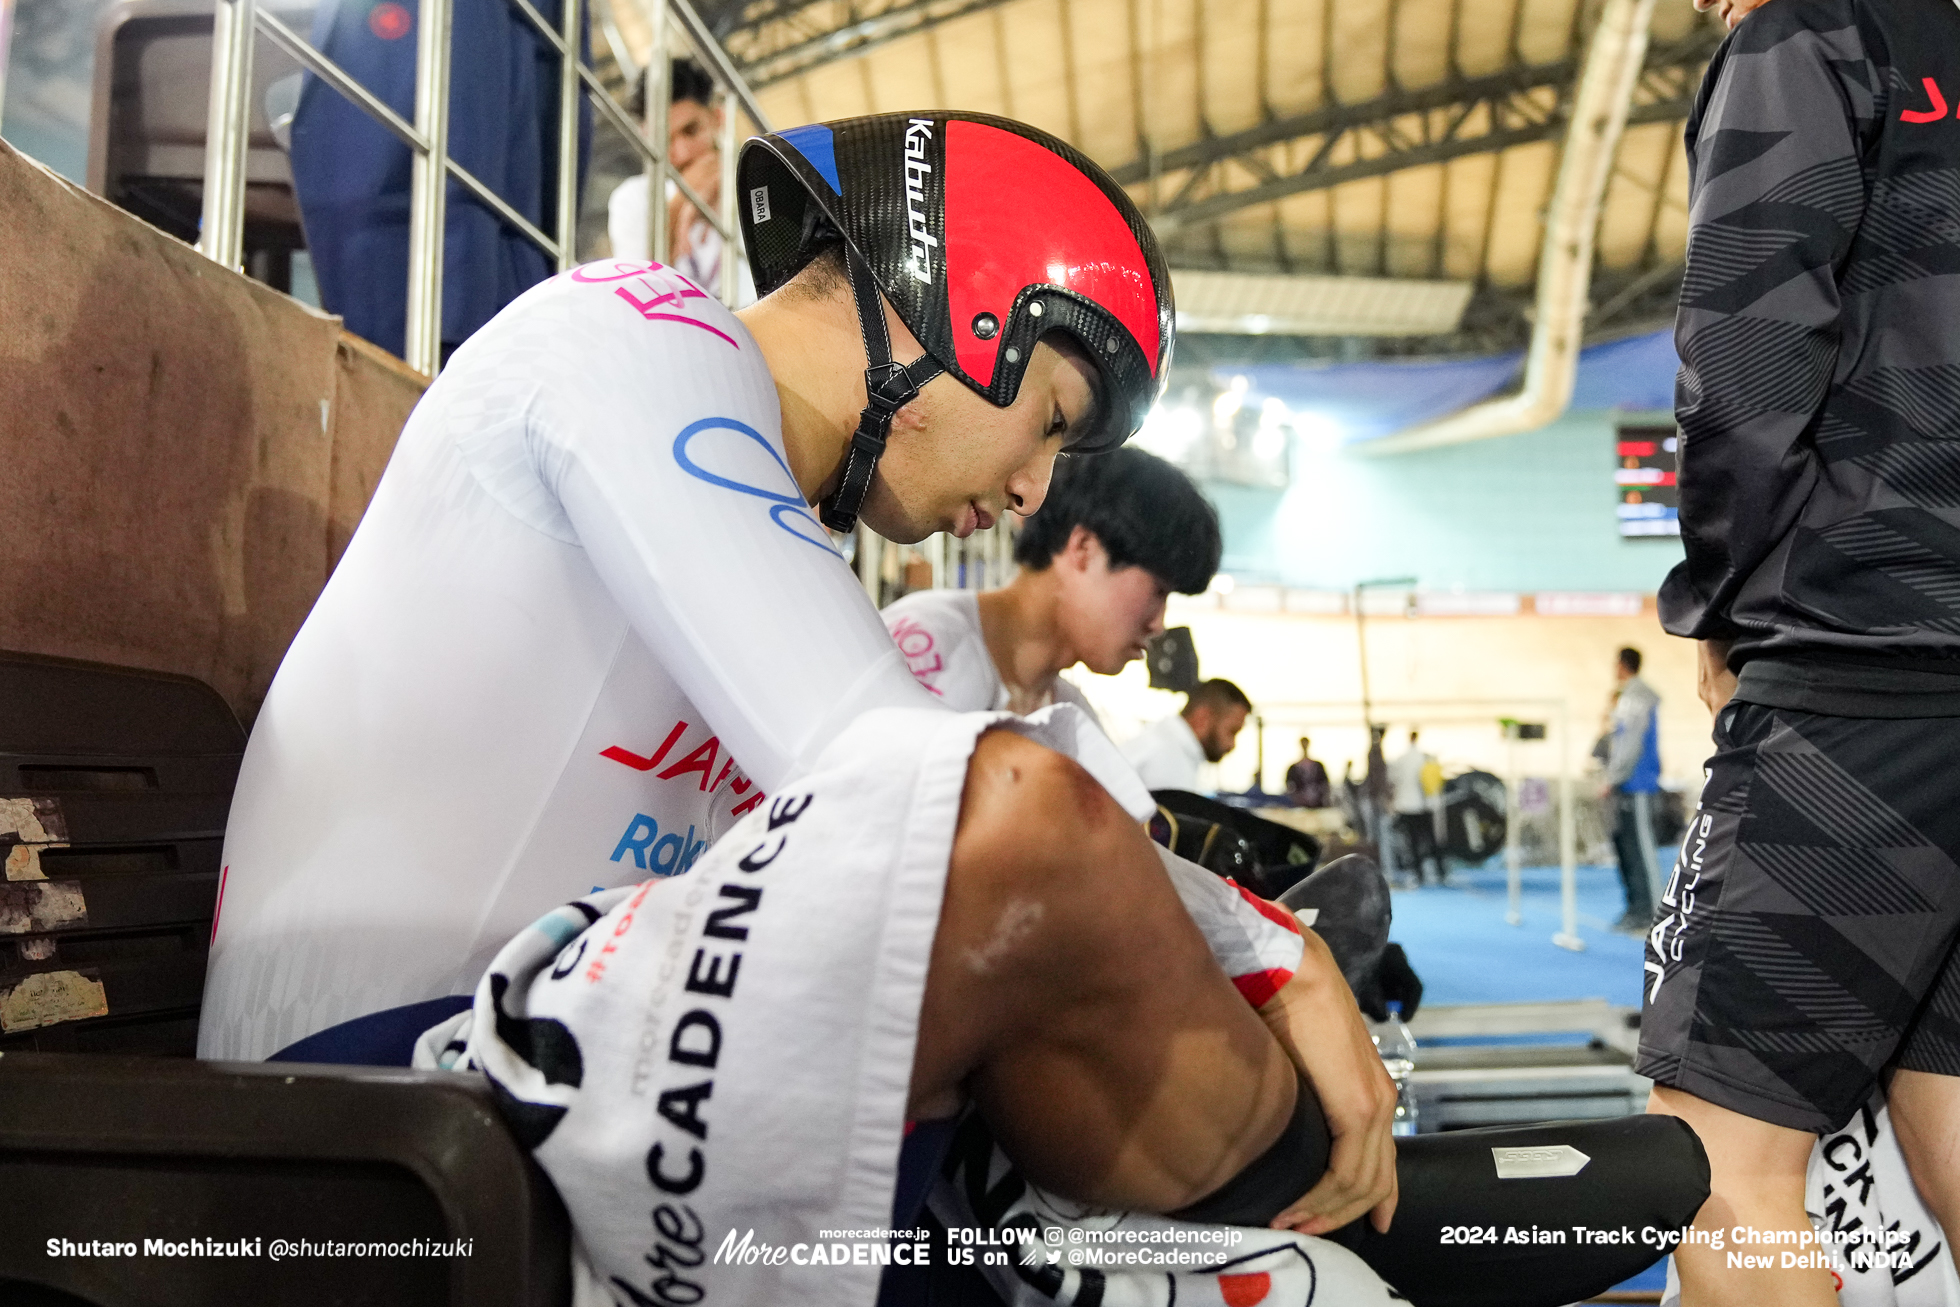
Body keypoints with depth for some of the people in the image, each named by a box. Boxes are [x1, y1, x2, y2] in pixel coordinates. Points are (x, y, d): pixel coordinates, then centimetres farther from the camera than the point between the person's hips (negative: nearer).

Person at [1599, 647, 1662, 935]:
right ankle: (1636, 909, 17)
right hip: (1626, 787, 10)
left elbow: (1631, 745, -18)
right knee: (1624, 844, 11)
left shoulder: (1636, 698, -12)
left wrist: (1610, 779, -15)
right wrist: (1610, 778, 20)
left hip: (1637, 784, -10)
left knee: (1641, 846, -8)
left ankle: (1649, 914, -7)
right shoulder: (1628, 697, 19)